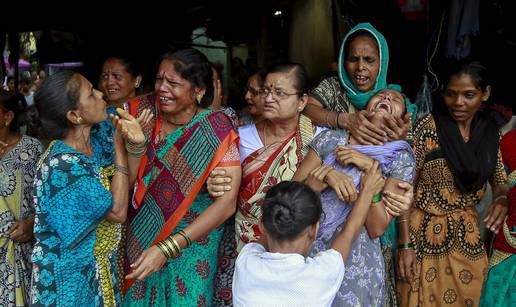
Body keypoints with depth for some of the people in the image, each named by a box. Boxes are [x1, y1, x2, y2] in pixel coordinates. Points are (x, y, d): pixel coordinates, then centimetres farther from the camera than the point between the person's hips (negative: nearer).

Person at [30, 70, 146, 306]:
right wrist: (120, 145, -20)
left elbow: (127, 185, 2)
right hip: (70, 274, -8)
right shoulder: (62, 167, -27)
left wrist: (136, 144, -15)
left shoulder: (94, 143, -3)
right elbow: (118, 211, -22)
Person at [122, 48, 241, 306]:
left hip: (191, 239, -2)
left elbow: (227, 203, -23)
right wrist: (135, 145, -29)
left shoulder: (217, 129, -18)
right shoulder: (142, 111, -10)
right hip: (139, 234, 3)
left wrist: (167, 248, -28)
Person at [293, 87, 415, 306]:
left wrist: (370, 169, -17)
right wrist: (326, 174, -19)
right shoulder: (330, 139, -1)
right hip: (308, 251, 1)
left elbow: (377, 228, -9)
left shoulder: (401, 159, -3)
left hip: (356, 265, -1)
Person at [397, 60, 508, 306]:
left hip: (468, 238, 4)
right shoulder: (428, 128, -13)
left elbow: (499, 181, 9)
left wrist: (502, 200, -15)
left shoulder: (490, 132, 1)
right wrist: (406, 244, -15)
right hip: (426, 236, -4)